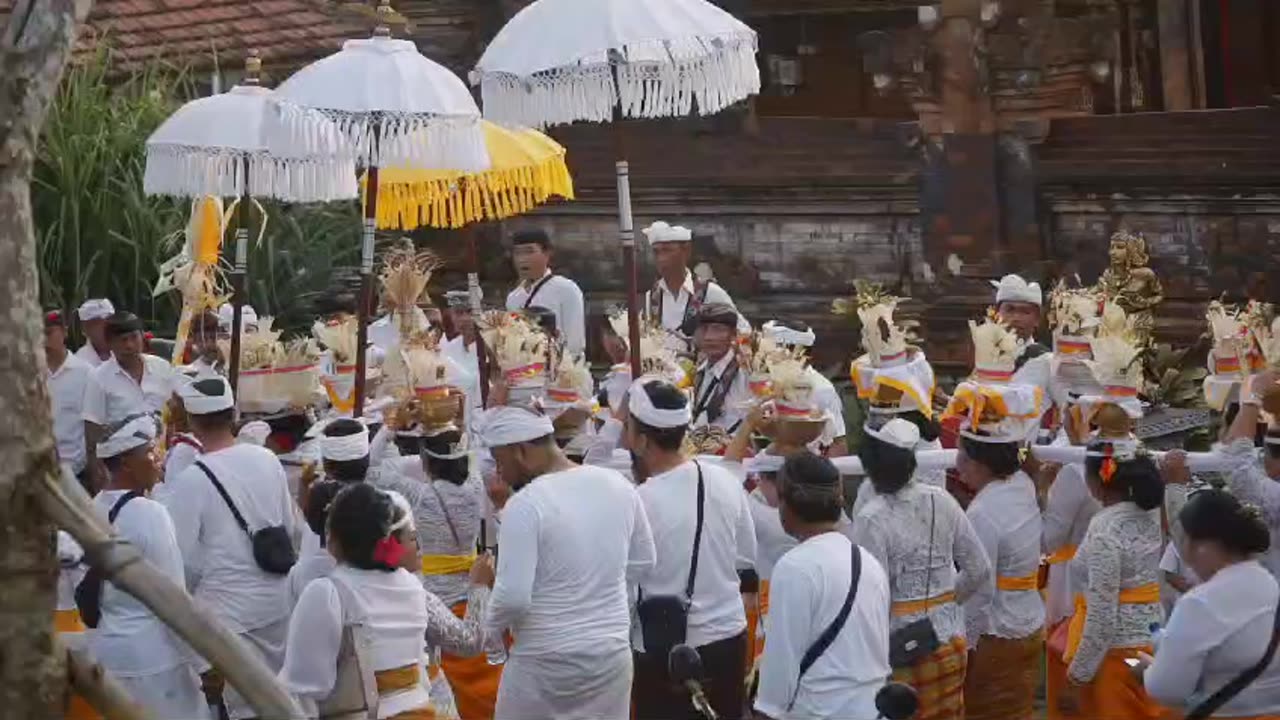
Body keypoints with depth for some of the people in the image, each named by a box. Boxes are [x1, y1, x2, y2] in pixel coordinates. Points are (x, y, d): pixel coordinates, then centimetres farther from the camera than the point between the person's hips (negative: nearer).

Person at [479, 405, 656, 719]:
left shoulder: (524, 504, -19)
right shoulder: (618, 485, 1)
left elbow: (513, 597, -21)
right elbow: (643, 562, 13)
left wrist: (488, 628, -3)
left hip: (544, 662, -6)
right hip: (613, 653, 6)